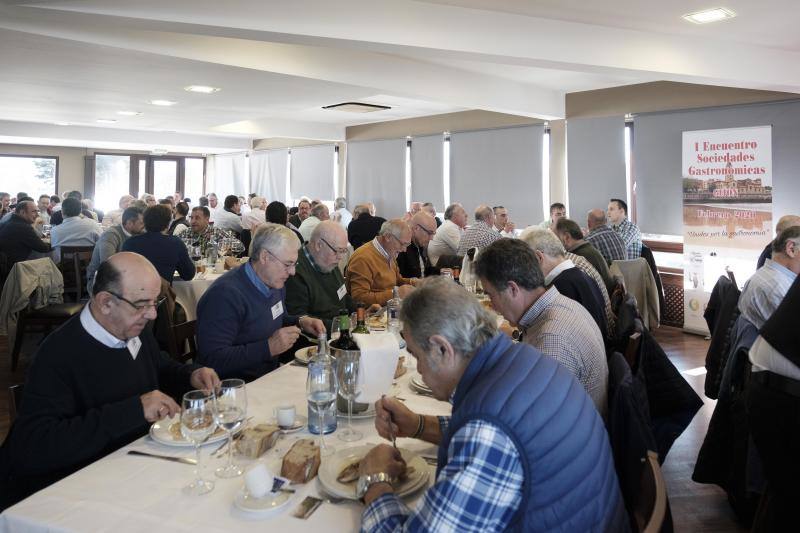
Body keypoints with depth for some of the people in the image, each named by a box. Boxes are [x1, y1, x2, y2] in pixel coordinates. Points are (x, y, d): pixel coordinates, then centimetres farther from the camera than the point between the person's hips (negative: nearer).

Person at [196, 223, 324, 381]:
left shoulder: (275, 283, 8)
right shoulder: (225, 294, -21)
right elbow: (212, 360, -26)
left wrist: (300, 322, 5)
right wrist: (268, 347, -29)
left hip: (272, 375, 9)